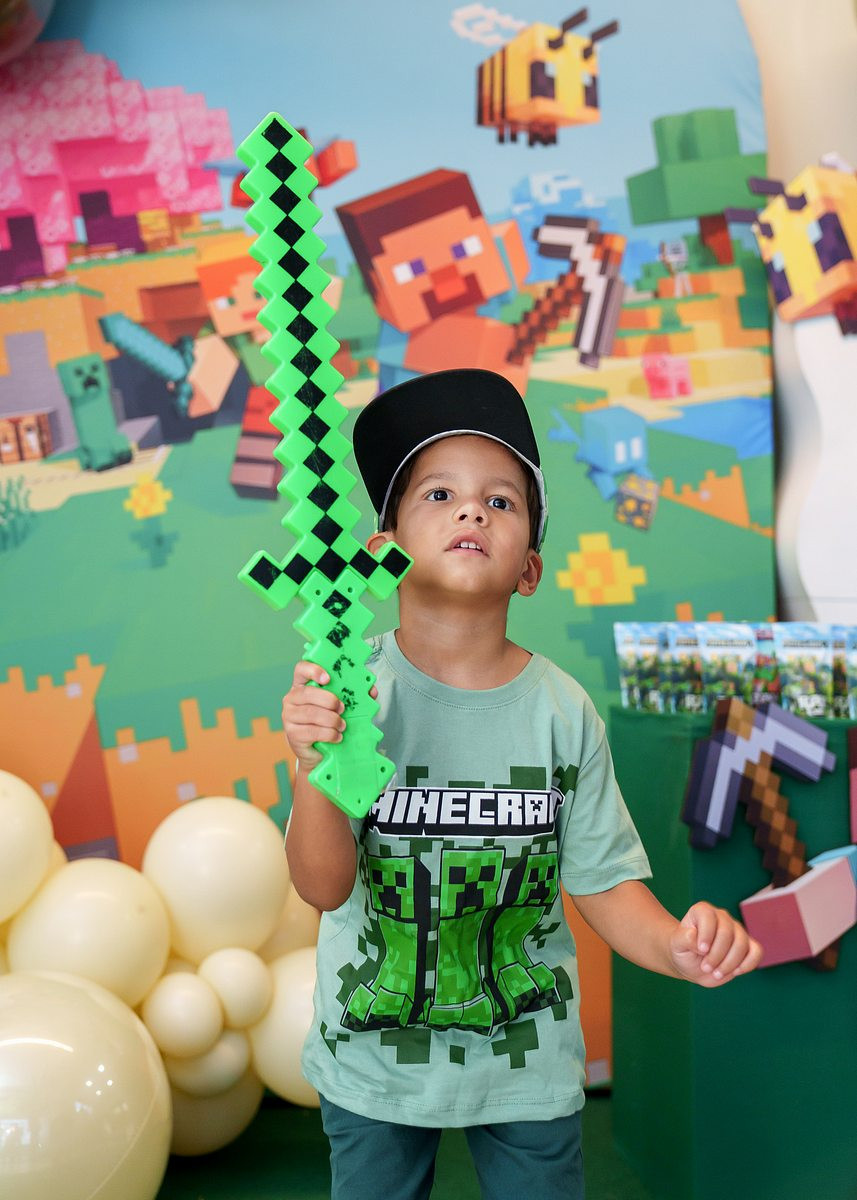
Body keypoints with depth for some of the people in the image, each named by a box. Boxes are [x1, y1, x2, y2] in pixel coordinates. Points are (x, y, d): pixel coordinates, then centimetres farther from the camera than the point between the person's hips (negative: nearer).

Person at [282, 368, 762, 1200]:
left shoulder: (560, 709, -12)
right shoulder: (352, 687, -17)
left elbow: (602, 879, -6)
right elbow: (325, 887, -20)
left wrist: (680, 947, -25)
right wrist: (315, 766, -38)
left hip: (527, 1066, 1)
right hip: (372, 1063, 0)